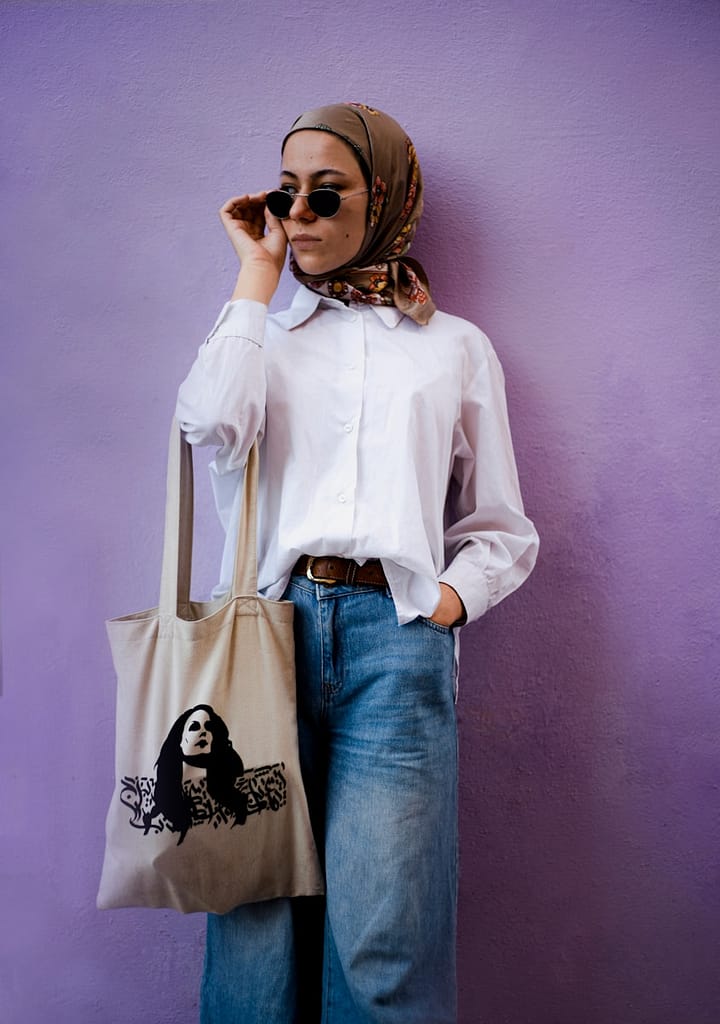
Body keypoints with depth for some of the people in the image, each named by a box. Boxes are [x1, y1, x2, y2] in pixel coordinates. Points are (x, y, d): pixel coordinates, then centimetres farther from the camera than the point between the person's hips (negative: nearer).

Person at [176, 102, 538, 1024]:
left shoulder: (456, 347, 17)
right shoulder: (266, 334, 20)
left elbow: (502, 530, 16)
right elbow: (212, 421, -6)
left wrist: (449, 598, -4)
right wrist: (257, 272, 6)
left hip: (396, 638, -1)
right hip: (269, 627, 1)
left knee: (381, 943, -3)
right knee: (255, 925, 2)